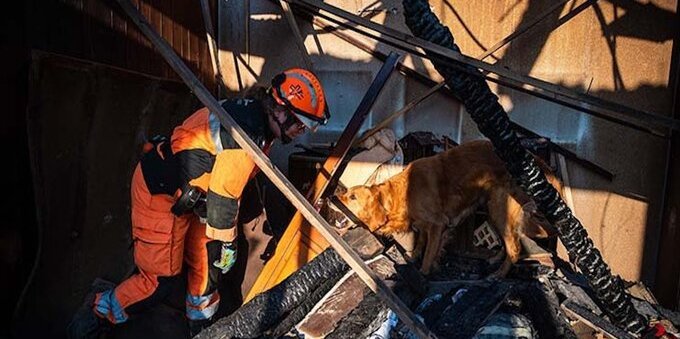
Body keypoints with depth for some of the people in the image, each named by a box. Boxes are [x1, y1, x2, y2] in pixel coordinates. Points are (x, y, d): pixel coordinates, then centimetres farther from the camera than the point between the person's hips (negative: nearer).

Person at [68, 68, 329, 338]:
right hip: (159, 193, -10)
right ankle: (95, 317, 23)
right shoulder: (245, 134, -30)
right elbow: (222, 197, -25)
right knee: (159, 280, 0)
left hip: (187, 192, 10)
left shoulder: (251, 111, 1)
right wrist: (227, 242, -11)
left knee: (205, 258, 15)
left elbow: (228, 181, 13)